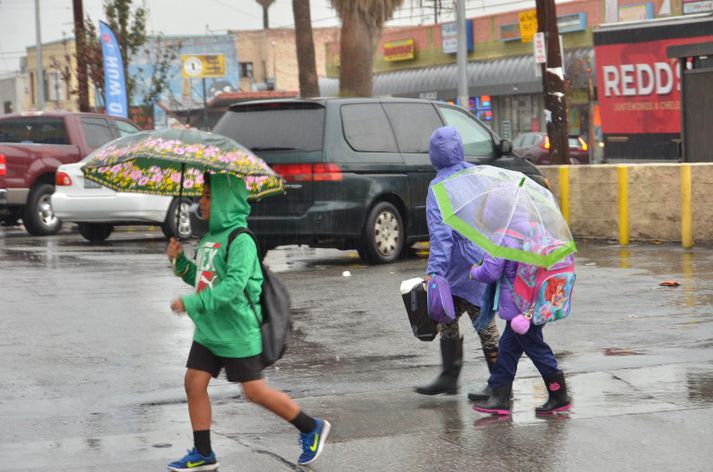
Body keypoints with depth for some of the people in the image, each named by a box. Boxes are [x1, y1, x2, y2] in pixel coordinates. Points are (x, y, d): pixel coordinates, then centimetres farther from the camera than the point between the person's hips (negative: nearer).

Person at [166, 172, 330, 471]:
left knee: (255, 390, -2)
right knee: (194, 384, 3)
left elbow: (233, 285, -27)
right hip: (208, 330, 8)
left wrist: (191, 303, -29)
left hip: (236, 332, -8)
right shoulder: (209, 238, 11)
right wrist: (180, 261, 5)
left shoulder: (240, 240, -17)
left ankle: (311, 428, 16)